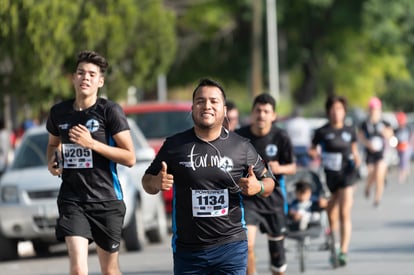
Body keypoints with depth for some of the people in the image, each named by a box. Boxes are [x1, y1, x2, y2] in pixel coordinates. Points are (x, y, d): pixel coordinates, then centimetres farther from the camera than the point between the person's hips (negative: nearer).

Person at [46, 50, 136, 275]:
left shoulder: (110, 111, -6)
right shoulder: (59, 112, 6)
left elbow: (130, 158, -9)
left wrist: (92, 143, -17)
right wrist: (52, 161, 5)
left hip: (107, 200, -2)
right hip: (72, 200, 2)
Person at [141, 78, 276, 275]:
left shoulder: (241, 147, 2)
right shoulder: (174, 145, 1)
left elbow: (268, 181, 11)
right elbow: (147, 181, 11)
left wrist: (258, 187, -11)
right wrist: (156, 183, -12)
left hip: (230, 246, -1)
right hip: (187, 249, 1)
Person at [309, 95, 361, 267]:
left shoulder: (350, 131, 7)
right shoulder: (322, 132, 0)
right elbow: (312, 150, 6)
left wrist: (357, 159, -4)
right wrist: (314, 154, -15)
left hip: (347, 174, 0)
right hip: (328, 175, 0)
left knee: (344, 214, -10)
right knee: (331, 216, 8)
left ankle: (343, 252, -14)